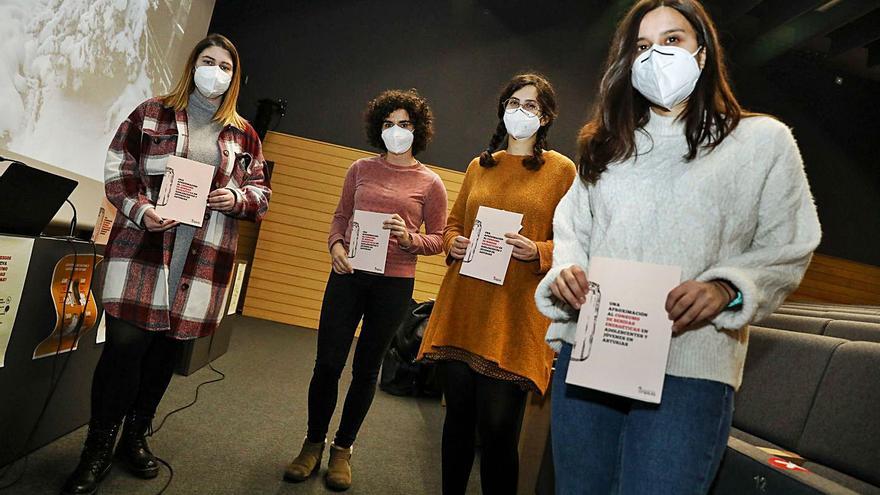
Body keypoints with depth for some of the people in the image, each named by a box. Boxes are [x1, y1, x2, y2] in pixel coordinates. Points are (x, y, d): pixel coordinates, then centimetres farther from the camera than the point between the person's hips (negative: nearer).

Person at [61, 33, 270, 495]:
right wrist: (140, 210, -13)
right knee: (125, 341, -6)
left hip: (204, 259, 2)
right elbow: (117, 169, 5)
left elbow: (262, 193, 13)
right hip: (142, 245, -2)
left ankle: (135, 437, 28)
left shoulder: (243, 135, 11)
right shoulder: (152, 113, 7)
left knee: (167, 345, 9)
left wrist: (238, 198, -9)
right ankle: (98, 448, 14)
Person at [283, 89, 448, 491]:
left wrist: (410, 239, -17)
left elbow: (439, 239, 2)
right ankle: (313, 444, 25)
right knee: (327, 363, 2)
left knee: (366, 368, 10)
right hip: (348, 275, 2)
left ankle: (342, 449, 28)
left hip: (394, 283, -1)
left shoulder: (430, 183, 0)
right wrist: (336, 244, -6)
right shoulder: (361, 169, 7)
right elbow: (340, 216, 13)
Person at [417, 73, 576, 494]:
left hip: (515, 314, -4)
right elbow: (453, 222, 23)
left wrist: (537, 251, -16)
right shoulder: (479, 166, 16)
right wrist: (452, 243, 2)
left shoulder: (562, 170, 3)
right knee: (458, 415, 12)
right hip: (463, 306, 4)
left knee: (498, 428, -1)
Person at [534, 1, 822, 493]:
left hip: (688, 366, -3)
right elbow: (571, 227, 17)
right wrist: (566, 271, -5)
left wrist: (725, 289, -16)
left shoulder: (763, 139, 6)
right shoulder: (606, 145, 18)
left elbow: (785, 248, 4)